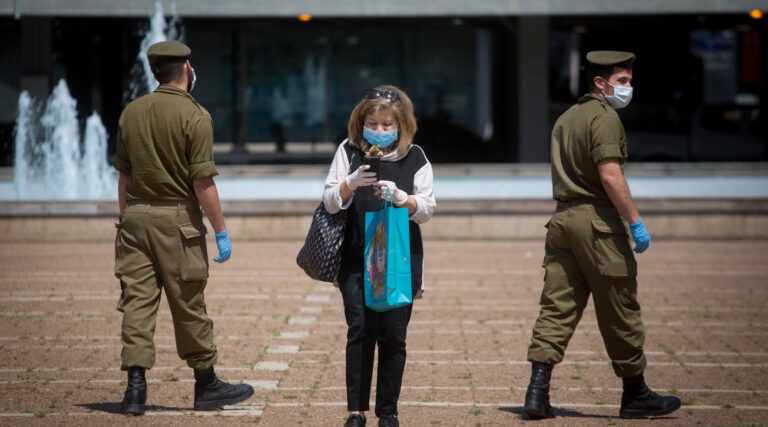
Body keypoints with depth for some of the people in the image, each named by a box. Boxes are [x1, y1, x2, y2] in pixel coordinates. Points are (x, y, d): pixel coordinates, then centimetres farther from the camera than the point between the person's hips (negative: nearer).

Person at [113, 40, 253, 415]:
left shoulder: (131, 112, 8)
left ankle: (135, 386, -2)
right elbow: (202, 182, -13)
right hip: (177, 217, -5)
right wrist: (221, 232, -7)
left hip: (136, 214, 5)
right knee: (188, 304, 5)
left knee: (137, 301, 4)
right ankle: (206, 384, 17)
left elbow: (123, 176, 12)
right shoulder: (195, 117, -10)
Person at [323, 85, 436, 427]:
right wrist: (351, 184, -17)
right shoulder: (349, 151, 6)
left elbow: (426, 210, 2)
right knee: (360, 329, -8)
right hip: (356, 258, 0)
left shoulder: (415, 157, 5)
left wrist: (401, 197, -17)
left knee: (393, 334, -1)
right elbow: (330, 202, 2)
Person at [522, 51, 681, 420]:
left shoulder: (565, 118, 19)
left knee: (557, 307, 4)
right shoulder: (604, 117, -9)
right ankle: (635, 395, 11)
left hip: (562, 219, 8)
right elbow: (609, 175, -19)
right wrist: (636, 221, -17)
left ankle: (538, 389, -6)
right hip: (597, 218, -8)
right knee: (620, 312, 2)